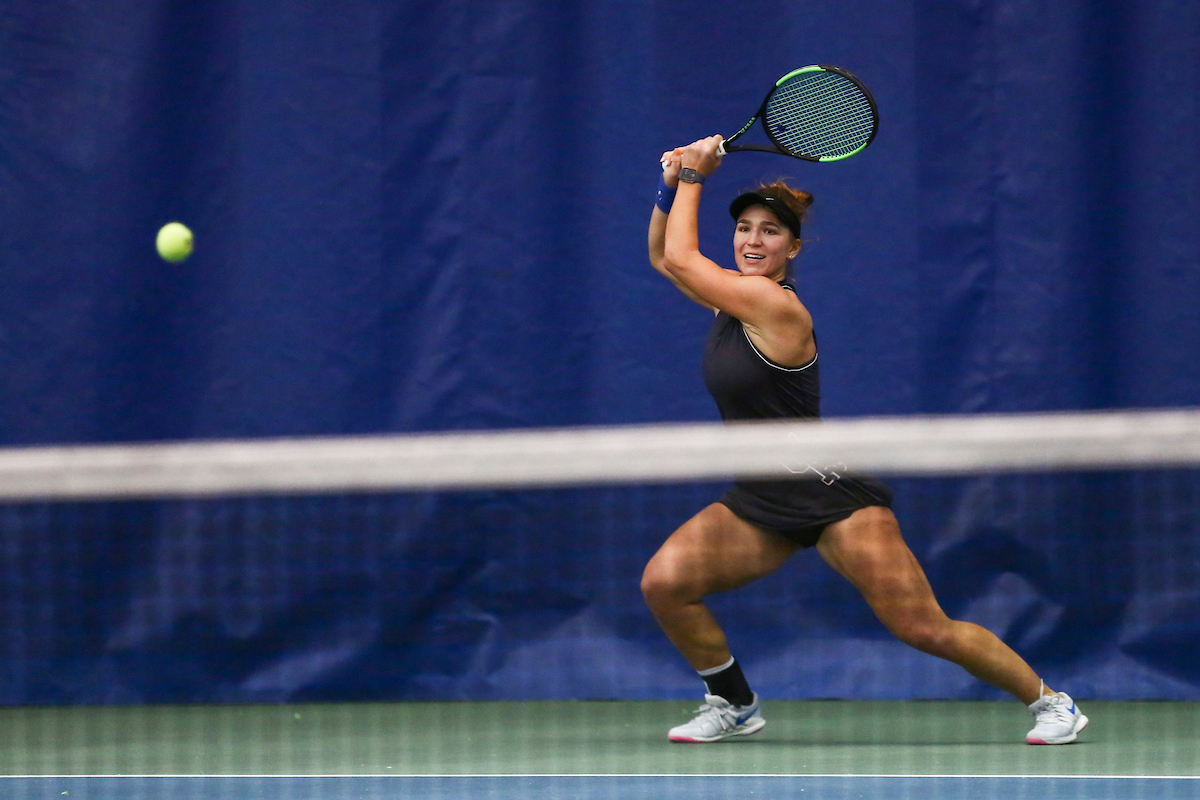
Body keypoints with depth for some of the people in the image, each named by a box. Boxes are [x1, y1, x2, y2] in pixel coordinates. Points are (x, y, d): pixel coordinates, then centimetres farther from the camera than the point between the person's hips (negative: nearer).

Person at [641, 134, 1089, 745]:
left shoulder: (775, 305, -18)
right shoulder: (735, 298, 7)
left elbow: (680, 258, -14)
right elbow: (664, 256, 20)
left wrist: (694, 176, -3)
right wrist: (674, 185, 5)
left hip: (833, 498, -8)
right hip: (760, 504, 8)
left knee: (924, 628, -13)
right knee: (663, 581, -13)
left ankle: (1049, 702, 6)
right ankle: (733, 707, 8)